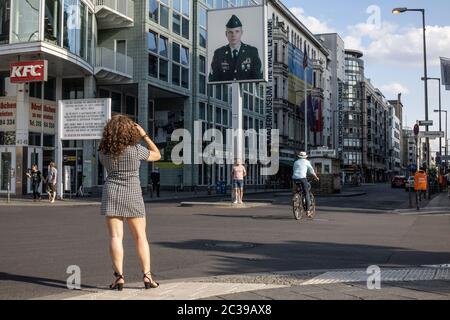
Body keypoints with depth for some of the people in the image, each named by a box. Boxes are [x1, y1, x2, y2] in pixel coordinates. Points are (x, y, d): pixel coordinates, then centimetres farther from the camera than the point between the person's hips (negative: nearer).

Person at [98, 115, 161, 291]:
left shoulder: (103, 151, -1)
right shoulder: (136, 149, -9)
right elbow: (157, 155, 7)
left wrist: (111, 139, 21)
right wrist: (144, 135, 8)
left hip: (111, 194, 2)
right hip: (132, 195, -2)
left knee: (115, 236, -1)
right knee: (140, 236, 6)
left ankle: (119, 277, -7)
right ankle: (147, 276, 3)